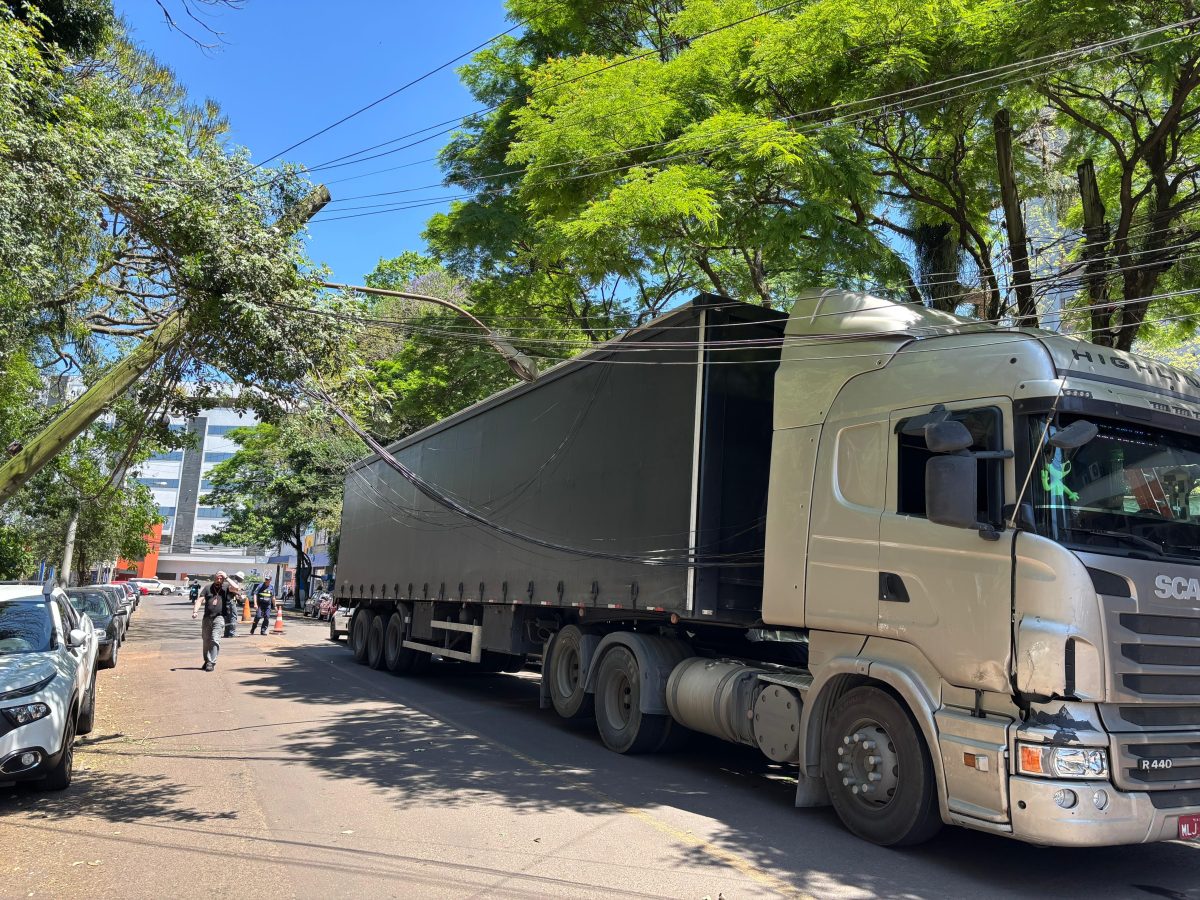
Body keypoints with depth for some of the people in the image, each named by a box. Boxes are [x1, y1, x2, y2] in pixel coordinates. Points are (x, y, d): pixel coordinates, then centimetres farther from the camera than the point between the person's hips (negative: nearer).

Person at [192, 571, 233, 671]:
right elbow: (200, 600, 2)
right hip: (207, 618, 3)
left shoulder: (226, 588, 6)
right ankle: (207, 660, 27)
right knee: (206, 640, 11)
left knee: (215, 640, -13)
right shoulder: (208, 588, 10)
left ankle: (212, 663, -12)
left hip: (219, 618, -3)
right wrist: (195, 611, -14)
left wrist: (227, 578, -7)